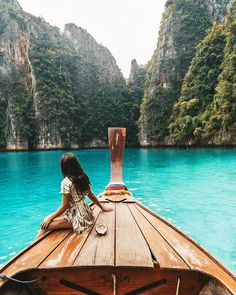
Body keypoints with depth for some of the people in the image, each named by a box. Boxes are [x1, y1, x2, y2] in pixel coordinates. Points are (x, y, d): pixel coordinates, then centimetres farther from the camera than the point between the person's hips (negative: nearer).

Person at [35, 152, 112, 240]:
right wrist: (102, 207, 22)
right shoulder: (83, 177, 1)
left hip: (77, 217, -8)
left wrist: (50, 218, -3)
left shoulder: (66, 182, -19)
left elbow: (64, 206, -15)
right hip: (85, 212, 8)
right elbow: (91, 195, 10)